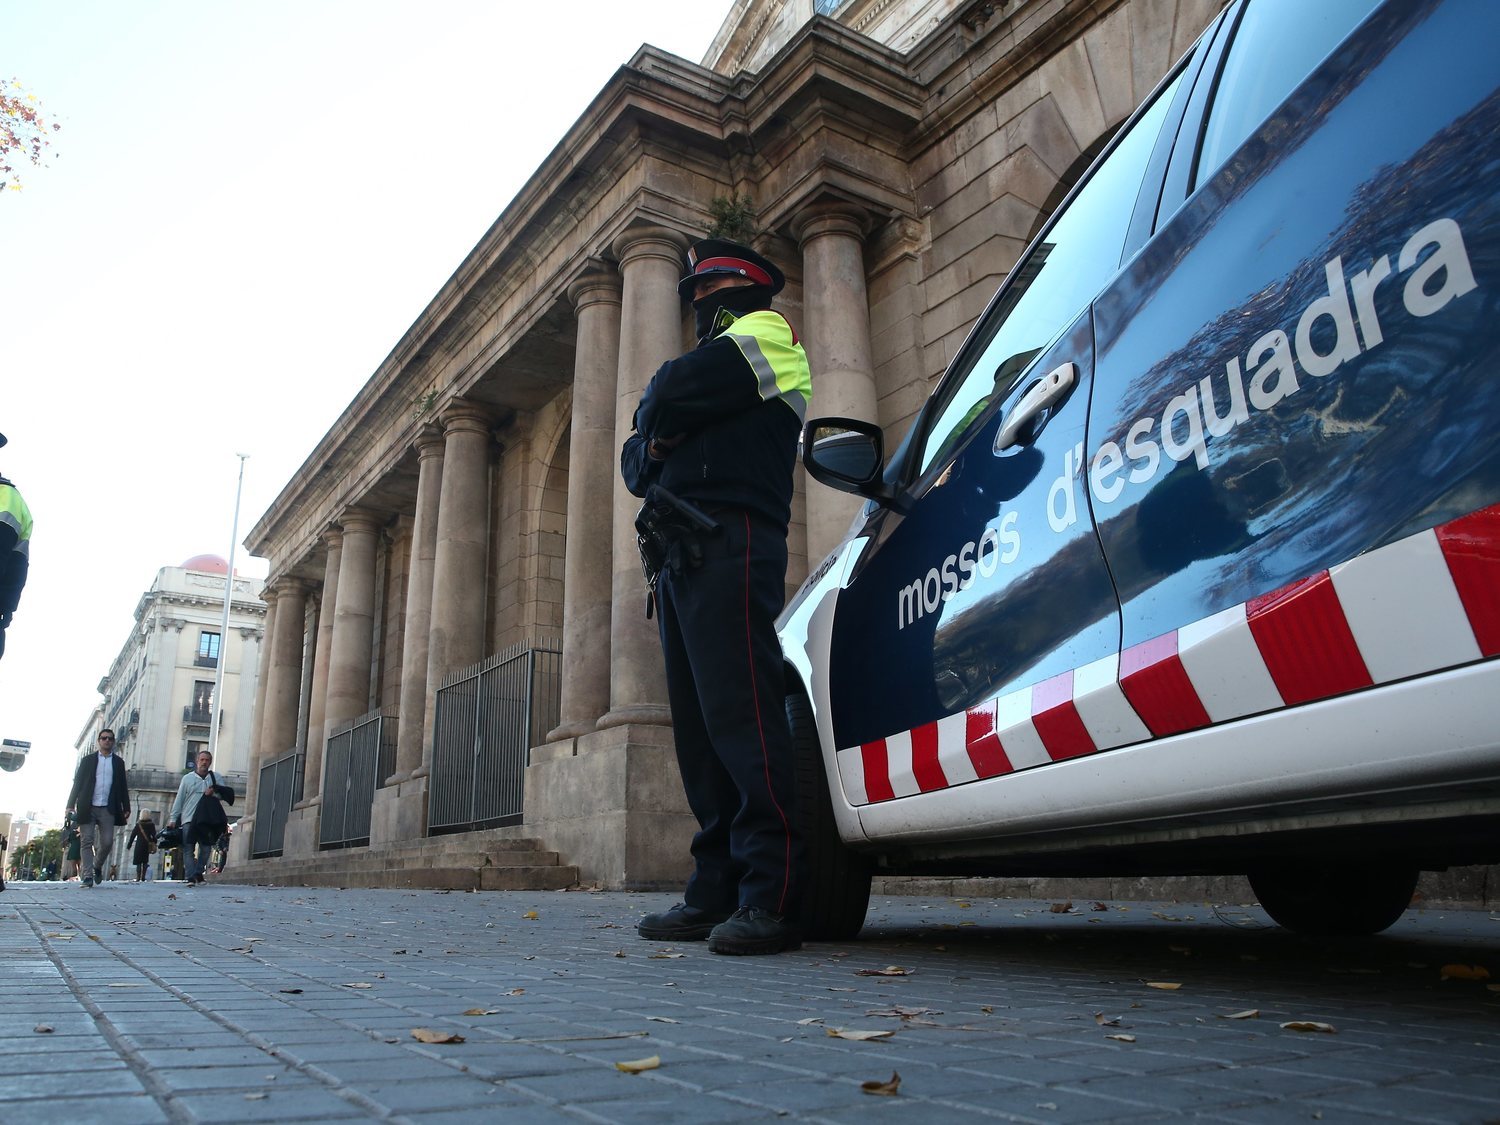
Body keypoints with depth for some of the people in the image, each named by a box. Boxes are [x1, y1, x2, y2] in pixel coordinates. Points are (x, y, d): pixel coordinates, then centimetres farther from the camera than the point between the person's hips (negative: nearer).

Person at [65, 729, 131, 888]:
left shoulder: (118, 762, 12)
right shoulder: (87, 760, 9)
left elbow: (122, 787, 12)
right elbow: (78, 783, 5)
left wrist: (126, 808, 8)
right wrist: (71, 804, -4)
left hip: (107, 809, 1)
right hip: (88, 808, -1)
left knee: (107, 842, -4)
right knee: (87, 842, -4)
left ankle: (97, 866, 21)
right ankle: (87, 876, -2)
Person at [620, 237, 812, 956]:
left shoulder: (765, 335, 8)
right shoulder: (717, 358, 35)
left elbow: (667, 399, -9)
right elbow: (634, 457, 23)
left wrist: (656, 423, 12)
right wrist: (652, 448, 1)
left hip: (727, 544, -9)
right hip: (680, 558, 9)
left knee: (740, 713, -17)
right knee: (698, 729, 3)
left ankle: (774, 899, -17)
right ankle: (716, 893, 6)